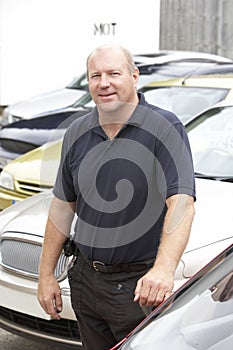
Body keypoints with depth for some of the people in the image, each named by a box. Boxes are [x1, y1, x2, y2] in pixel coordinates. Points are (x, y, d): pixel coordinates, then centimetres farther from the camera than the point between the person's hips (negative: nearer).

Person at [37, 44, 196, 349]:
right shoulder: (77, 133, 5)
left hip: (140, 286, -5)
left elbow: (181, 203, -23)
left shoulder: (165, 128, -13)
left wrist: (164, 269, -38)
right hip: (86, 279, 6)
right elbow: (63, 205, 11)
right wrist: (46, 274, 10)